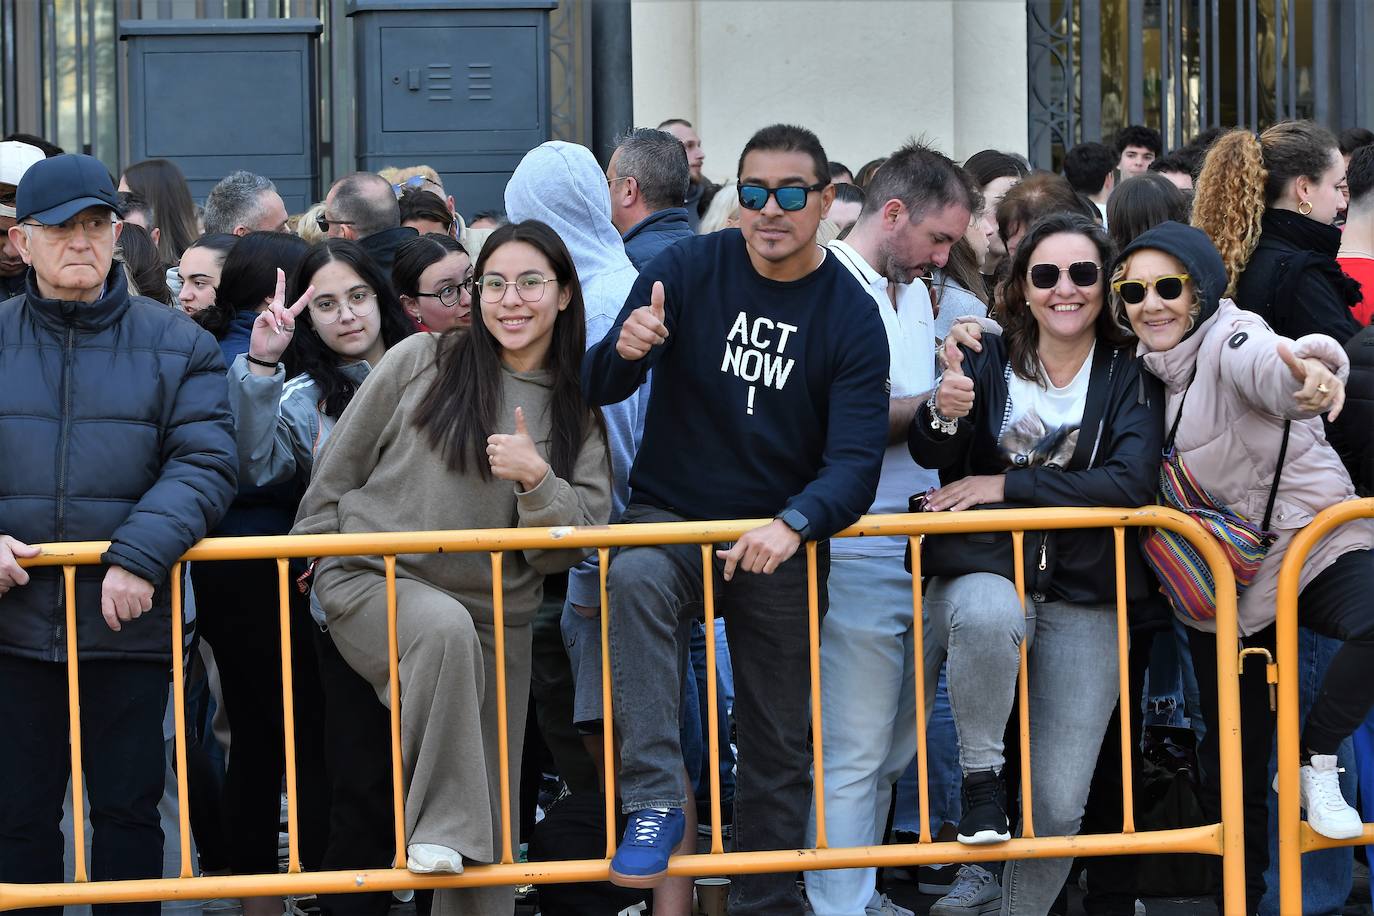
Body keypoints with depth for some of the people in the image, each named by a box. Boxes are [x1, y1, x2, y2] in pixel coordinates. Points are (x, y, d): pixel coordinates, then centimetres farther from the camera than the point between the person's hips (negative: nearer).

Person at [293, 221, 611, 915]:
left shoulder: (580, 412, 8)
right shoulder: (422, 362, 0)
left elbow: (583, 537, 1)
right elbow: (341, 462, 9)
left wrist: (536, 479, -16)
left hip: (498, 618, 3)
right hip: (372, 584, -3)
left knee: (488, 827, 0)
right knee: (446, 626, -39)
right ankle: (437, 829, -33)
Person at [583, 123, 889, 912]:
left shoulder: (851, 316, -7)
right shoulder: (689, 270, -6)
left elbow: (856, 462, -16)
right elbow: (598, 390, -9)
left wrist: (793, 525, -36)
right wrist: (623, 353, -34)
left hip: (782, 542, 1)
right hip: (672, 517, -1)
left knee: (779, 742, 9)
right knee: (635, 580, -35)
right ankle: (655, 800, -34)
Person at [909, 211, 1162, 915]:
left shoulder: (1130, 377, 1)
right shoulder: (987, 360, 2)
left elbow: (1131, 482, -15)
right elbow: (926, 454, -9)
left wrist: (1006, 485, -18)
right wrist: (944, 413, -32)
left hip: (1084, 598, 1)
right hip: (984, 573, -1)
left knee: (1059, 806, -2)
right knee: (990, 613, -39)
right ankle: (979, 778, -18)